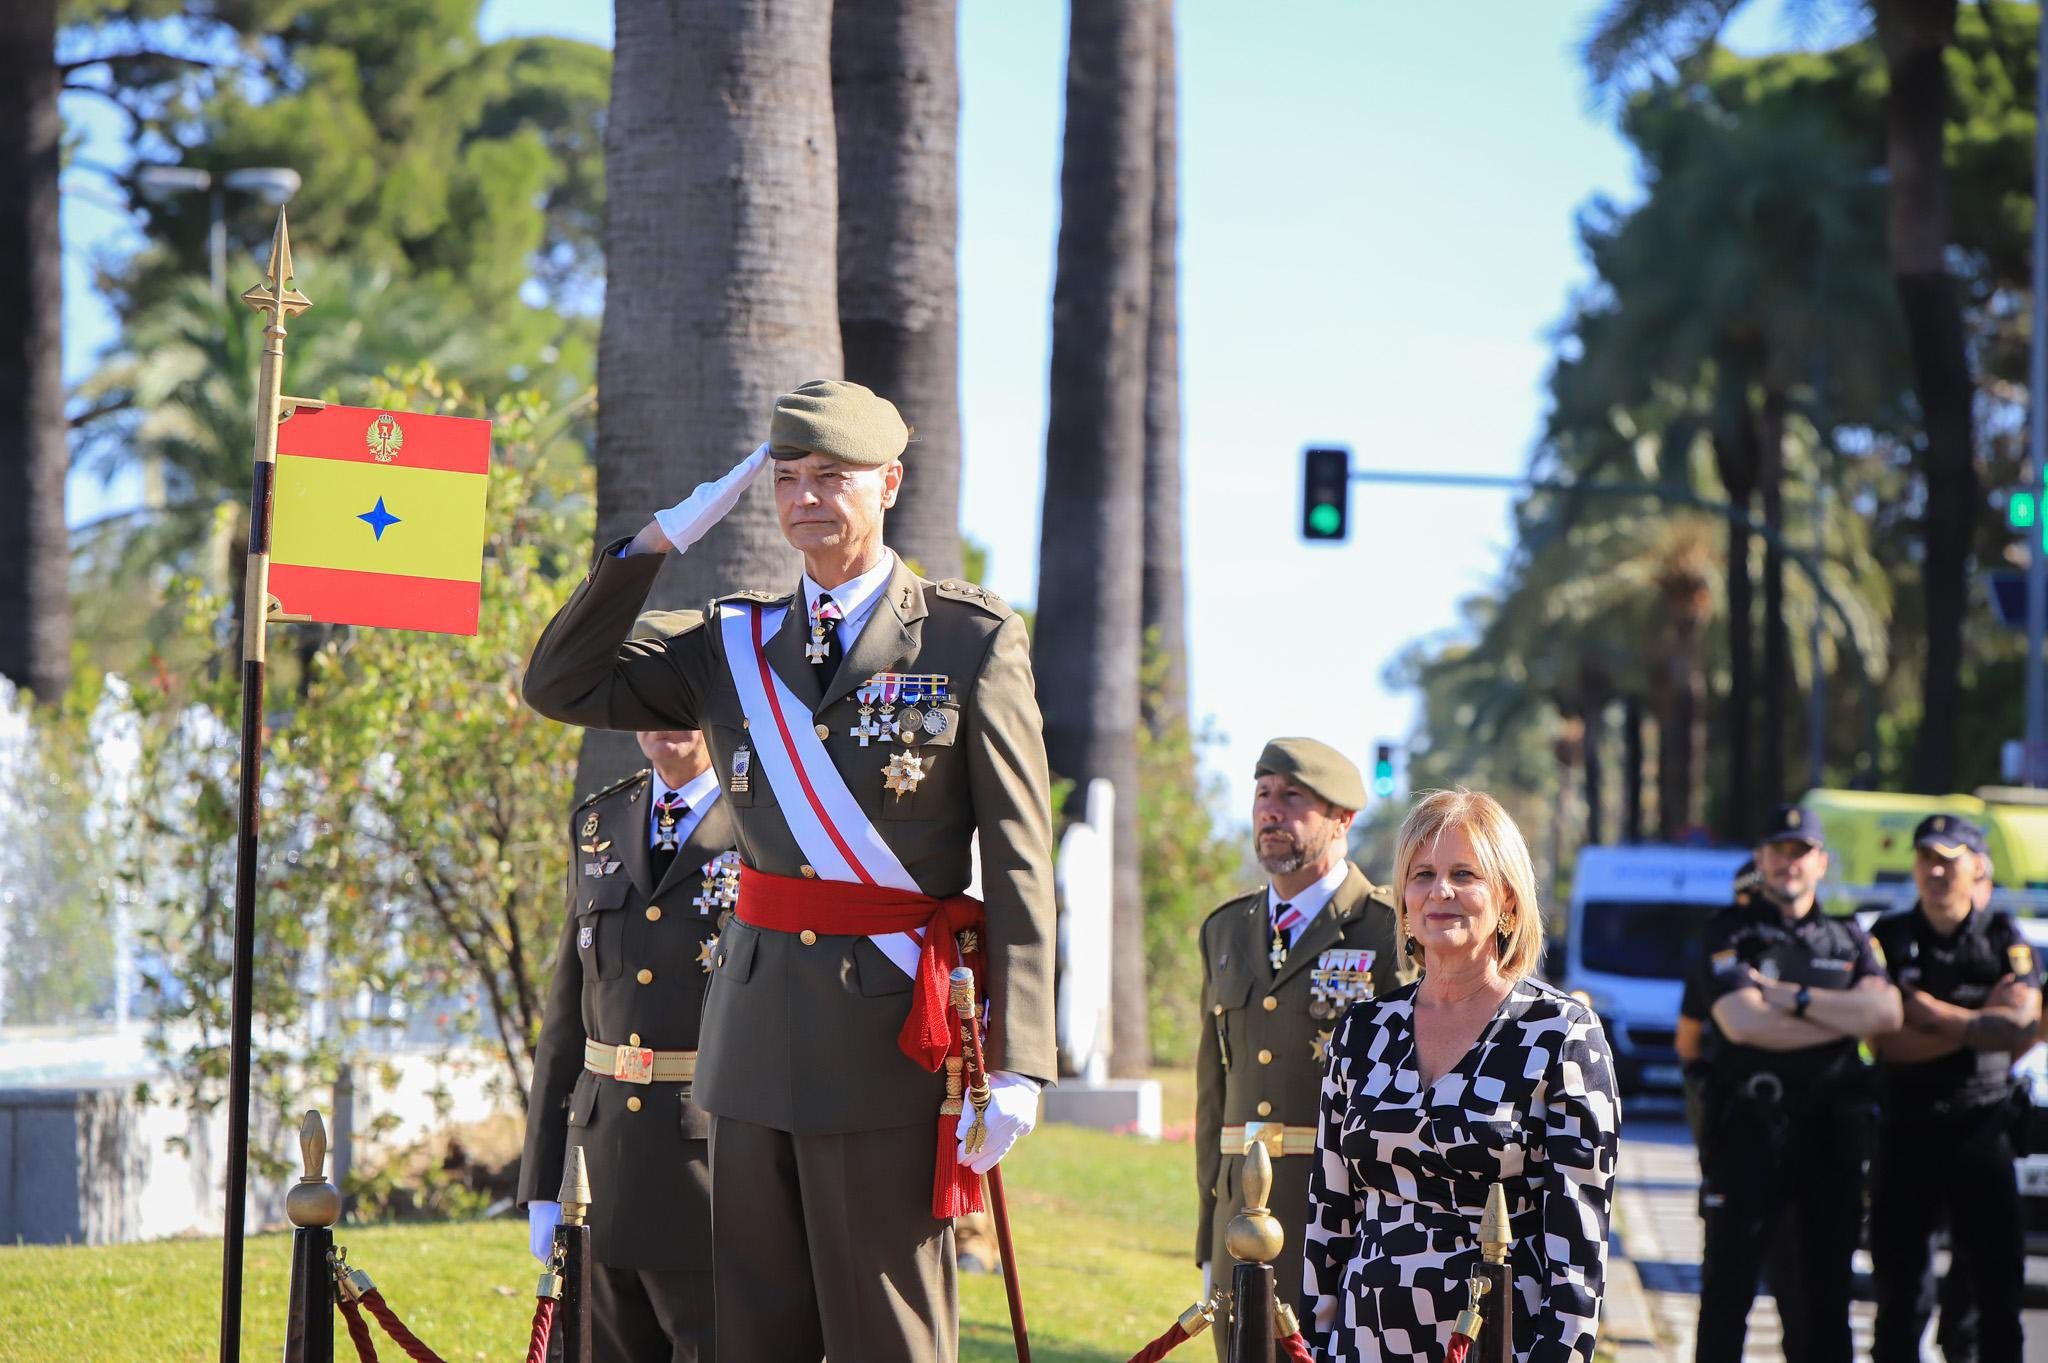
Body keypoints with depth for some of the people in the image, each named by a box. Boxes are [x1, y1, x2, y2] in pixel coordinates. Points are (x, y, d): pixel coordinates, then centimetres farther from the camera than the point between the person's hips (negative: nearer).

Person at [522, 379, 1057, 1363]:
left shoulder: (974, 641, -2)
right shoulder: (738, 644, 12)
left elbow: (1019, 865, -6)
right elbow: (561, 685, 13)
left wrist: (1016, 1062, -13)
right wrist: (654, 544, 6)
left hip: (888, 1027, -5)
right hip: (757, 1017, 5)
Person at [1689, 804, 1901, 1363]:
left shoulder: (1849, 938, 14)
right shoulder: (1730, 932, 3)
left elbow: (1887, 1012, -4)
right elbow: (1742, 1022, -13)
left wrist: (1792, 997, -11)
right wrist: (1848, 1018, -6)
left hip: (1831, 1127, 4)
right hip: (1750, 1123, -3)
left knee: (1825, 1282, 7)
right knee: (1730, 1280, -2)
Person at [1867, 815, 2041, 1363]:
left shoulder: (2006, 940, 3)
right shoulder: (1889, 938, 2)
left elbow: (2022, 1028, -11)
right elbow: (1886, 1040, -10)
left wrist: (1934, 1014, -10)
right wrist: (1978, 1024, -10)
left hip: (1982, 1128, 0)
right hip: (1905, 1129, 0)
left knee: (1999, 1278, 0)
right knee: (1900, 1286, 3)